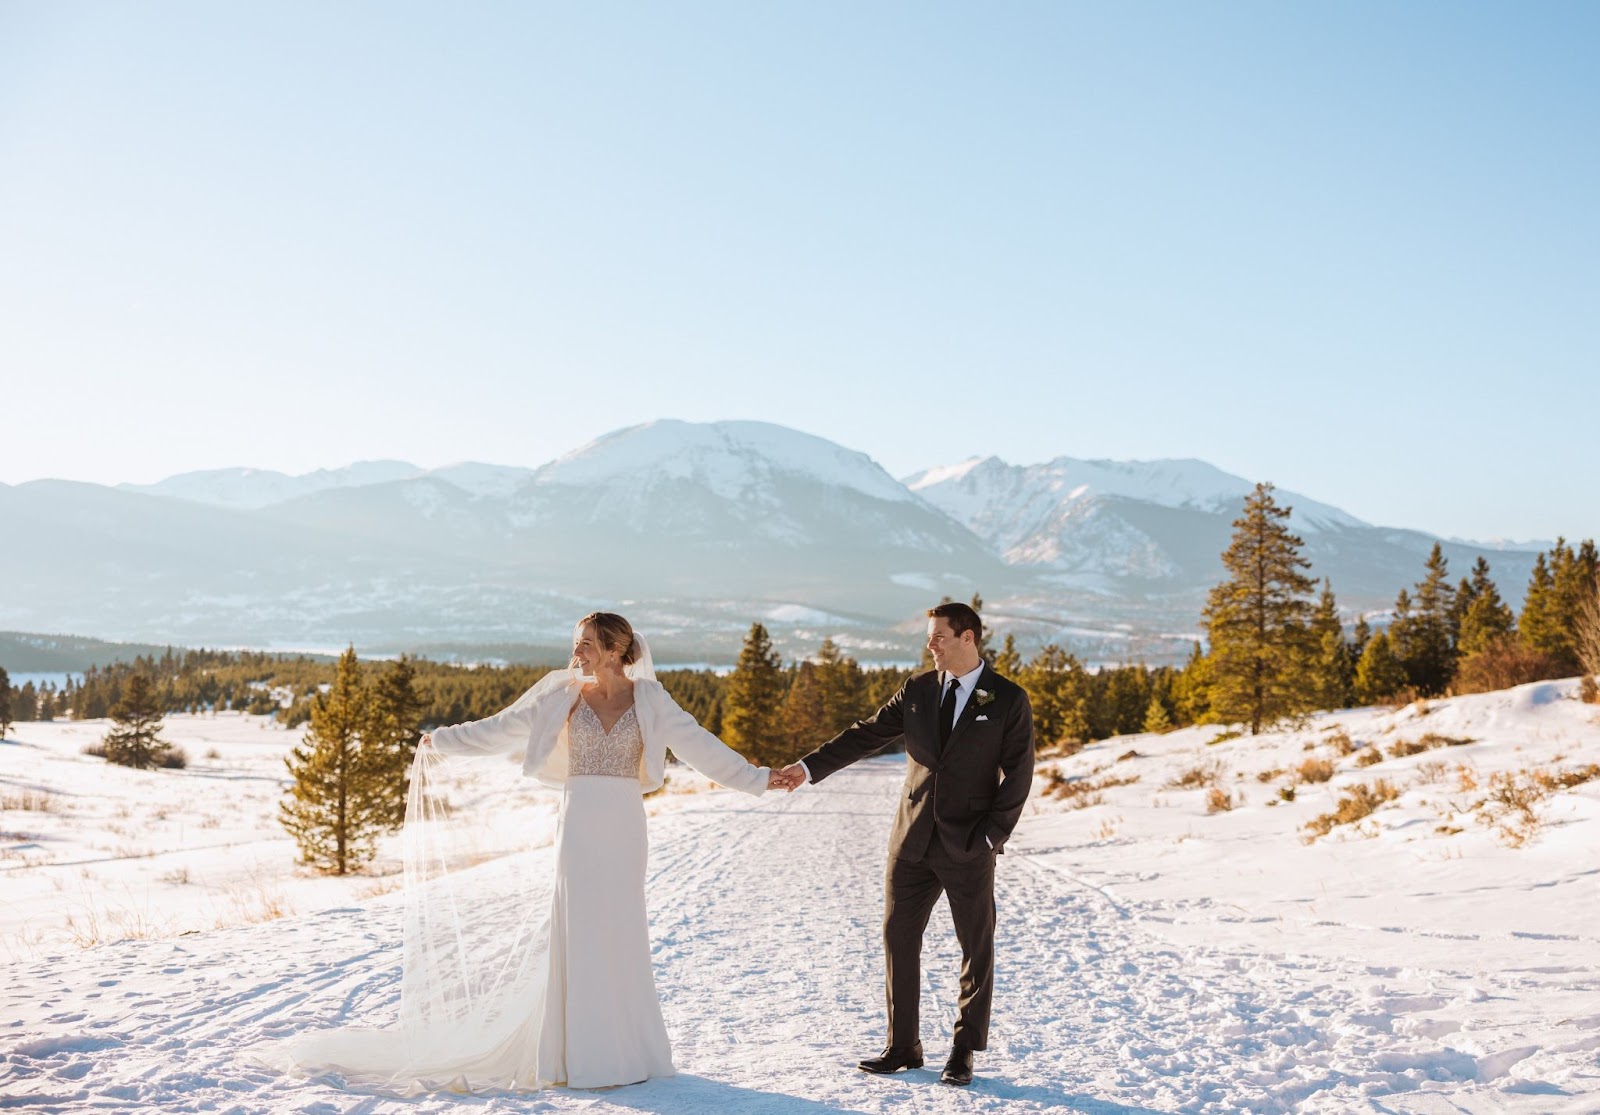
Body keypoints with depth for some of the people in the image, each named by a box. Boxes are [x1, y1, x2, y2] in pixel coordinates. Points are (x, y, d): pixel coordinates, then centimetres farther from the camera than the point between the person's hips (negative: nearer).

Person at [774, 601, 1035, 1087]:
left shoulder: (1008, 700, -5)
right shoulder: (917, 690, 6)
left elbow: (1018, 774, -6)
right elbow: (865, 735, 5)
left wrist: (992, 835, -12)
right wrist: (809, 766, -4)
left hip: (969, 847, -4)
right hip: (912, 843, 4)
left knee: (976, 947, 5)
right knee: (898, 939, 7)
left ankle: (963, 1052, 18)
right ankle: (903, 1047, 18)